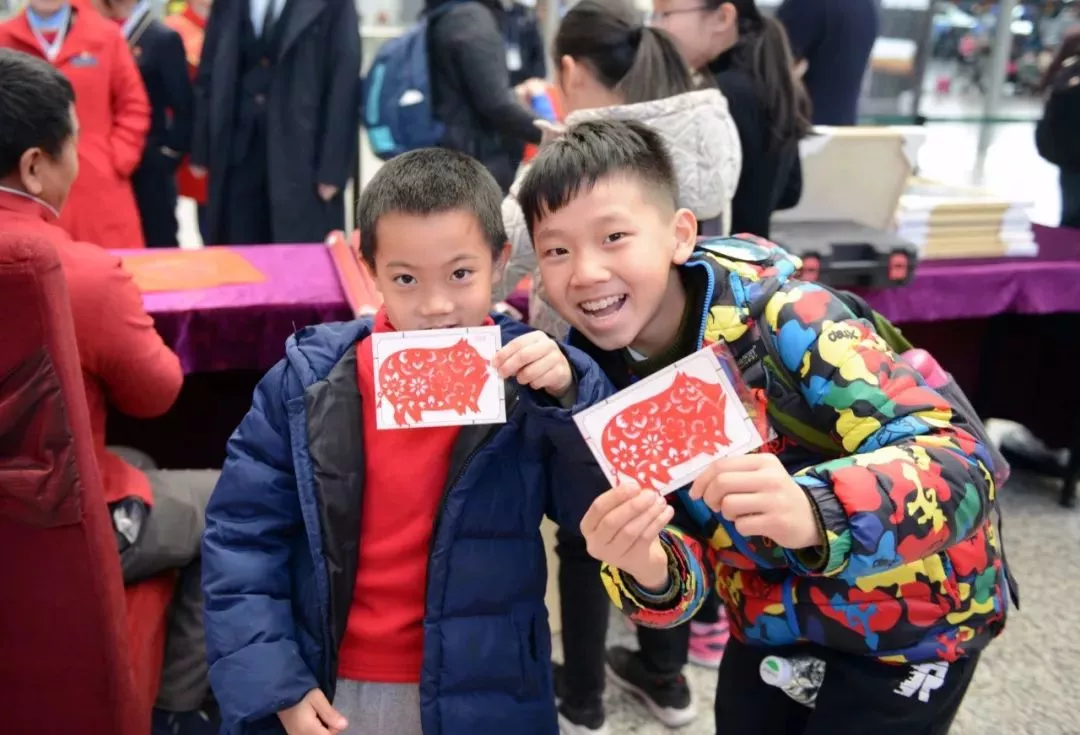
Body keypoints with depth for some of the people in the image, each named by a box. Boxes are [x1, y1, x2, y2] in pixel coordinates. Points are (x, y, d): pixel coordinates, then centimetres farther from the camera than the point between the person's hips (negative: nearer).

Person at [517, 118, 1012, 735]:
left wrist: (814, 514, -49)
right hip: (774, 618, 4)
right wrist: (648, 570, -35)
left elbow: (963, 459, -32)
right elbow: (681, 562, -12)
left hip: (912, 610, -4)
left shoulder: (782, 315, -28)